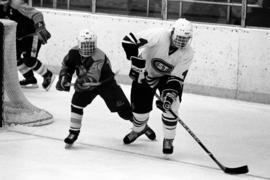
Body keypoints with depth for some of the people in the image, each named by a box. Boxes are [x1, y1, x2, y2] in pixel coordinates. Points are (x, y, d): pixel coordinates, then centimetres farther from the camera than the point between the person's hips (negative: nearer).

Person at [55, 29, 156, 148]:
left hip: (106, 83, -5)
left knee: (123, 109, -3)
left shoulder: (99, 57, -35)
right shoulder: (74, 53, -16)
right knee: (76, 102, -17)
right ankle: (74, 132, -4)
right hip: (87, 84, 5)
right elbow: (66, 65, 2)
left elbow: (92, 77, -47)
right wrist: (64, 78, -15)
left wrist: (82, 82, -67)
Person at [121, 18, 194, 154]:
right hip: (146, 73, -1)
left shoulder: (188, 53, -23)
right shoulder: (159, 35, -34)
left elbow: (177, 77, -21)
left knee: (170, 106, -21)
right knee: (140, 107, 2)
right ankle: (137, 130, 40)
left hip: (168, 76, 1)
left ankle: (168, 140, 0)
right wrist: (136, 62, -36)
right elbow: (128, 40, -37)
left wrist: (170, 94, -37)